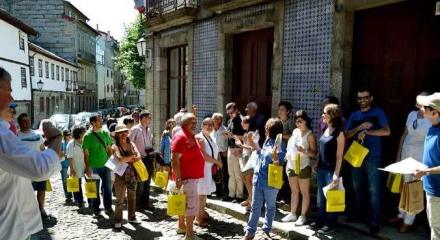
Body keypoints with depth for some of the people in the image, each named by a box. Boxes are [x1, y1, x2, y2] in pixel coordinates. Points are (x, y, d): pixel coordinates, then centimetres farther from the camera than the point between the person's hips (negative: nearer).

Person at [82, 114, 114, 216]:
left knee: (108, 187, 7)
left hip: (106, 165, 3)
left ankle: (108, 207, 20)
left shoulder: (105, 133, 3)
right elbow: (86, 153, -8)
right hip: (94, 166, -3)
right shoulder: (88, 136, -8)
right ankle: (96, 209, 24)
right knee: (95, 189, 9)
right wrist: (87, 168, -11)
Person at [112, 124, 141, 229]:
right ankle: (118, 220, 15)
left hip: (132, 174, 4)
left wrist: (127, 159, -16)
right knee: (120, 199, 3)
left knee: (132, 197, 14)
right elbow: (120, 159, -22)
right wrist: (132, 156, -11)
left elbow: (139, 157, -4)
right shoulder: (115, 146, -5)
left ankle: (132, 217, 28)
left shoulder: (131, 144, 7)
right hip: (121, 175, -4)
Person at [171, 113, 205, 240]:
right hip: (186, 177, -10)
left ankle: (181, 224, 33)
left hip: (192, 175, 10)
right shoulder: (180, 137, -18)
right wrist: (178, 179, -25)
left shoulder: (190, 136, 12)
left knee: (185, 202, 20)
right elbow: (174, 160, -23)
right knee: (192, 203, -7)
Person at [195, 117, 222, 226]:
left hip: (210, 169, 8)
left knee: (205, 193, 15)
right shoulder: (199, 138, -13)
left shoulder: (212, 139, 14)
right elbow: (203, 155, -20)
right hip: (202, 168, -8)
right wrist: (217, 162, -11)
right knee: (201, 194, -5)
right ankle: (198, 217, 5)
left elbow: (216, 153, 21)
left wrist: (218, 164, 5)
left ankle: (202, 213, 26)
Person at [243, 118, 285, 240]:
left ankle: (267, 230, 32)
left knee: (270, 206, 15)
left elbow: (278, 164, -20)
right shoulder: (266, 141, 5)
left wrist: (275, 155, -38)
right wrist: (252, 142, 17)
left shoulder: (280, 145, -17)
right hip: (258, 179, 7)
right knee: (255, 206, 12)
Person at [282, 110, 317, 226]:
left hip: (303, 167, -6)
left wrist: (304, 151, -30)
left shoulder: (310, 135, -10)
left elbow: (315, 154, -14)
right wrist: (287, 162, 12)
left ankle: (303, 216, 14)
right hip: (292, 166, 6)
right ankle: (292, 214, 25)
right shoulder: (295, 131, 8)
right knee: (294, 191, 15)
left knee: (304, 193, 6)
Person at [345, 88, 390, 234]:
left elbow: (387, 131, -12)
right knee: (357, 188, 15)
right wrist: (360, 127, -10)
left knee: (373, 190, -2)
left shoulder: (378, 113, 0)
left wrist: (366, 132, -16)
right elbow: (347, 135, 5)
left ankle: (375, 222, 5)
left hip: (372, 157, -5)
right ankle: (357, 214, 29)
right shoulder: (354, 116, 12)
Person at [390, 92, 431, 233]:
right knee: (405, 186, 15)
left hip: (421, 158, -5)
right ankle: (402, 215, 29)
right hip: (406, 154, 5)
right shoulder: (412, 115, 3)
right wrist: (398, 156, 11)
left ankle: (408, 221, 17)